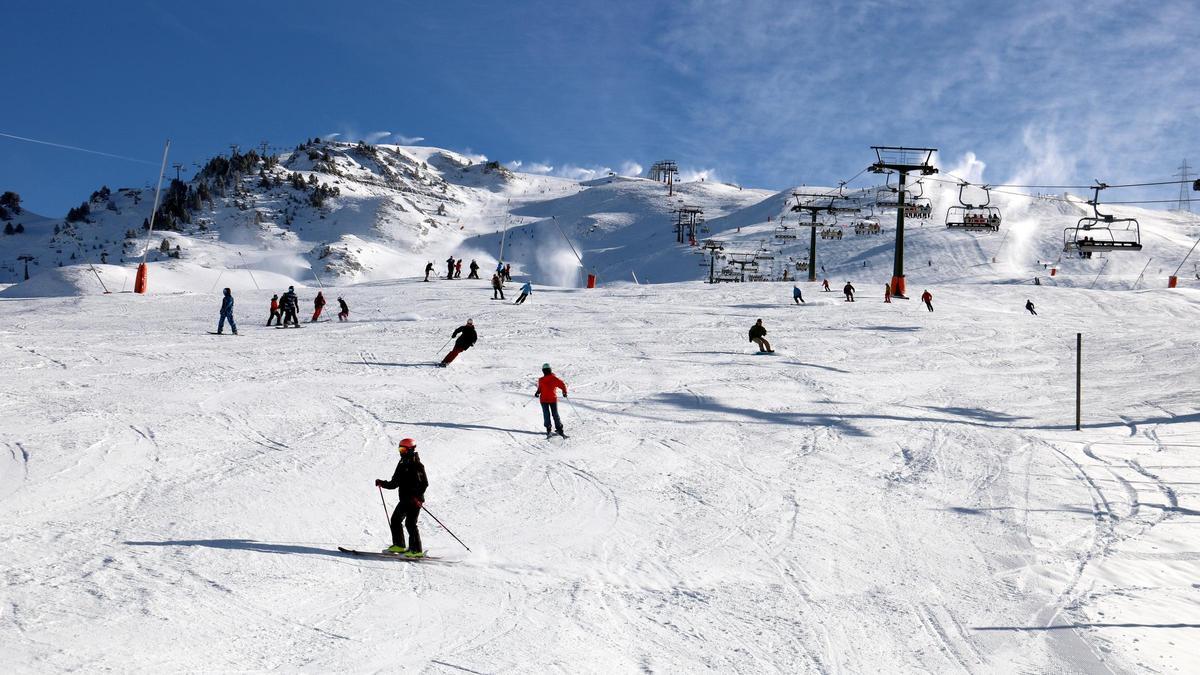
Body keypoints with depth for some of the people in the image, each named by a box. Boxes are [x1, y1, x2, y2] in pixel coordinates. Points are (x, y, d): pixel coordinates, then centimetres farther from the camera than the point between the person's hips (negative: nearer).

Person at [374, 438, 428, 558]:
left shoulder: (417, 465, -10)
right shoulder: (401, 465, 14)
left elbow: (424, 483, -17)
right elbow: (394, 483, 19)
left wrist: (417, 496, -27)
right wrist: (382, 483, 7)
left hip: (415, 500, -9)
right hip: (404, 500, 9)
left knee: (410, 523, -13)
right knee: (395, 520, 11)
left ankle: (416, 550, -9)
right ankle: (399, 545, 23)